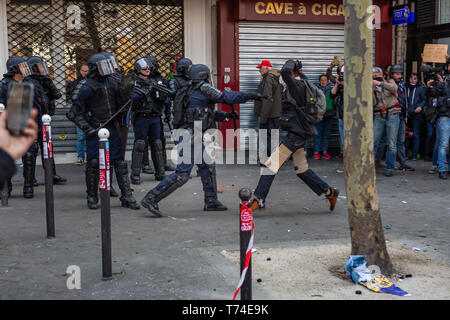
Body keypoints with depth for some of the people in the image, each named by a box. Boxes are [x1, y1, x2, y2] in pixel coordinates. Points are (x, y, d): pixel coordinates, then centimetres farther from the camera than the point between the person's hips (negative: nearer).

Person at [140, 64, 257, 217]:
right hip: (190, 137, -10)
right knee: (181, 175, -10)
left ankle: (211, 201, 27)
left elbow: (207, 112, 27)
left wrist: (226, 115, 18)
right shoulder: (203, 88, -9)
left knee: (207, 167, 19)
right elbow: (226, 97, -7)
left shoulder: (192, 91, 17)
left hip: (195, 138, 10)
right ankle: (151, 199, -9)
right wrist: (250, 96, 3)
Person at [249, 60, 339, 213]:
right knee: (301, 169, 16)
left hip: (296, 134, -10)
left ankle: (259, 200, -8)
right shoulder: (299, 87, 16)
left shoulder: (297, 86, -13)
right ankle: (329, 192, 20)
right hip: (299, 133, 10)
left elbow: (285, 71, -30)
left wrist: (290, 62, -10)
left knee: (272, 164, -9)